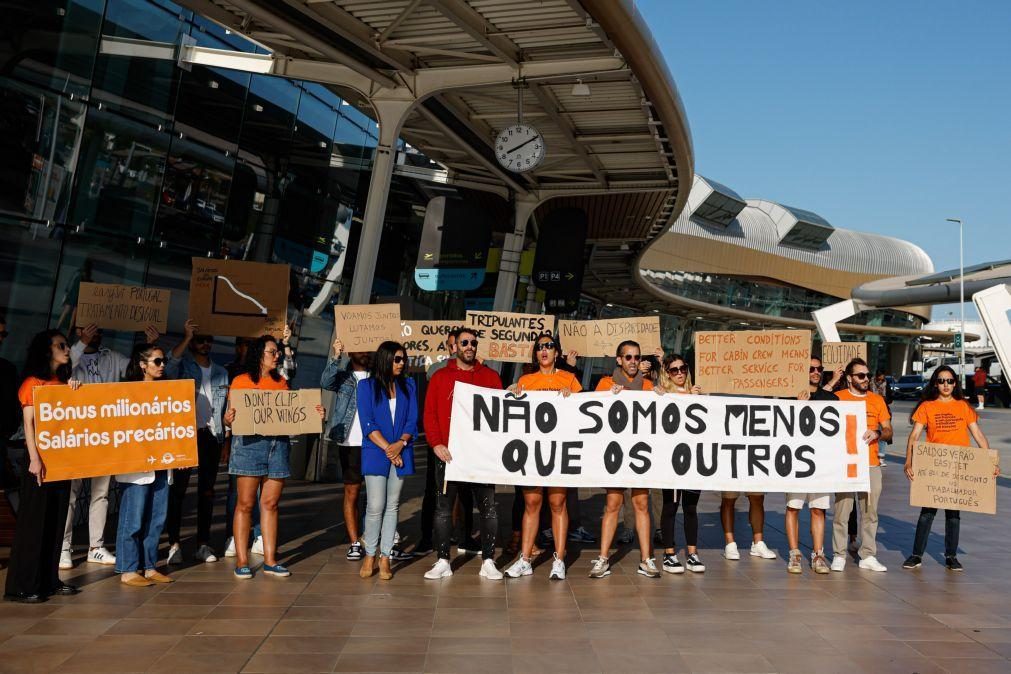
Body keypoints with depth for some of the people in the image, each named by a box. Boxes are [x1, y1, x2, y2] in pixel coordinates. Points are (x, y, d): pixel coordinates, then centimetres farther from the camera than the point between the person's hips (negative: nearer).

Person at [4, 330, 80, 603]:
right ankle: (22, 586, 4)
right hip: (41, 460, -7)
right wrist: (34, 458, -18)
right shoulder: (33, 383, -5)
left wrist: (75, 388, -3)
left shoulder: (62, 382, 14)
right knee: (33, 521, -3)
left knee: (56, 520, 9)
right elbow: (28, 422, -10)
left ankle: (49, 580, 17)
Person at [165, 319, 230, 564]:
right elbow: (169, 365, -21)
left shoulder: (221, 373, 16)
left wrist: (226, 439, 9)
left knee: (207, 490, 7)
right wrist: (186, 338, -26)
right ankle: (174, 544, 3)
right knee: (177, 489, -3)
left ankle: (203, 544, 13)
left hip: (211, 435, 4)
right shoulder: (182, 365, 4)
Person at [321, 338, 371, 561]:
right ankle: (354, 543, 9)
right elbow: (325, 382, -12)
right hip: (350, 443, -1)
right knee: (351, 493, 4)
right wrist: (336, 356, -22)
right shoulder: (342, 377, 7)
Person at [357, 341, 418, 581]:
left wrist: (400, 444, -11)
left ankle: (385, 557, 13)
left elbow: (412, 420, 5)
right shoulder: (367, 385, 2)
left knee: (392, 506, 5)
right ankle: (369, 556, 12)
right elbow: (367, 424, -4)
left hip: (401, 453, 3)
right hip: (375, 453, -3)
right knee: (375, 506, -5)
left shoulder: (408, 386, 10)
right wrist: (387, 448, -11)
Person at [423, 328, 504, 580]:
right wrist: (436, 444, -11)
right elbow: (429, 414, 2)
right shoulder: (440, 377, 7)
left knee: (488, 508, 3)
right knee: (444, 508, 5)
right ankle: (443, 562, 15)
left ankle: (488, 562, 13)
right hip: (448, 453, 0)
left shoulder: (491, 376, 8)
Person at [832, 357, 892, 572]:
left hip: (871, 463, 3)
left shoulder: (877, 400, 13)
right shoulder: (838, 397, 4)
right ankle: (839, 555, 5)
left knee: (870, 512, 7)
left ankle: (868, 556, 16)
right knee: (842, 510, -4)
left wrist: (876, 433, -11)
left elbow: (888, 431, 9)